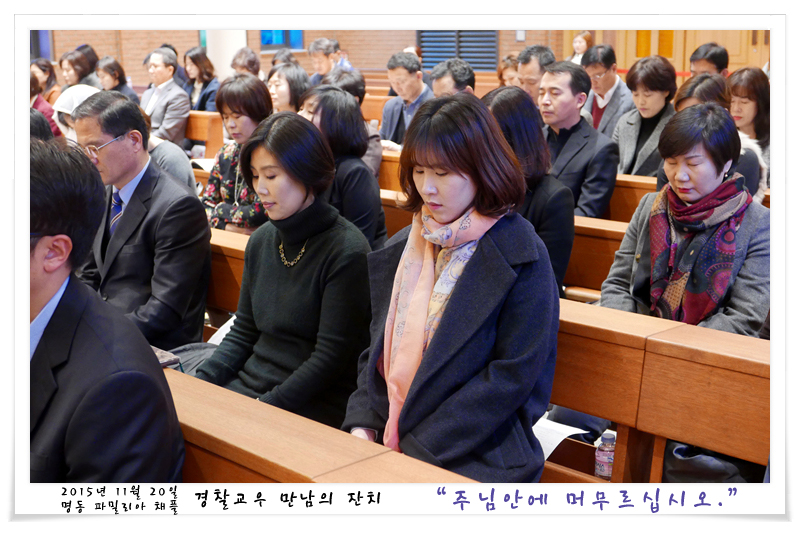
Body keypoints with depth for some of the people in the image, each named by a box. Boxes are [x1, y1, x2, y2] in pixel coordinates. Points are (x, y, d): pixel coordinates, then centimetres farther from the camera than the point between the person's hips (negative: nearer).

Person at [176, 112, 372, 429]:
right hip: (247, 384, 7)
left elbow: (331, 357, -15)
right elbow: (243, 333, 14)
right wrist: (198, 383, -2)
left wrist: (263, 408, -20)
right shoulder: (261, 240, 9)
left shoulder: (347, 252, -13)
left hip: (311, 404, -6)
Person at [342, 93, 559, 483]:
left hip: (474, 461, -5)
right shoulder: (399, 250, 12)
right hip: (386, 444, 6)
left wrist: (417, 449, -16)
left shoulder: (519, 256, -7)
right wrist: (362, 427, -3)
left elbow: (513, 375, -12)